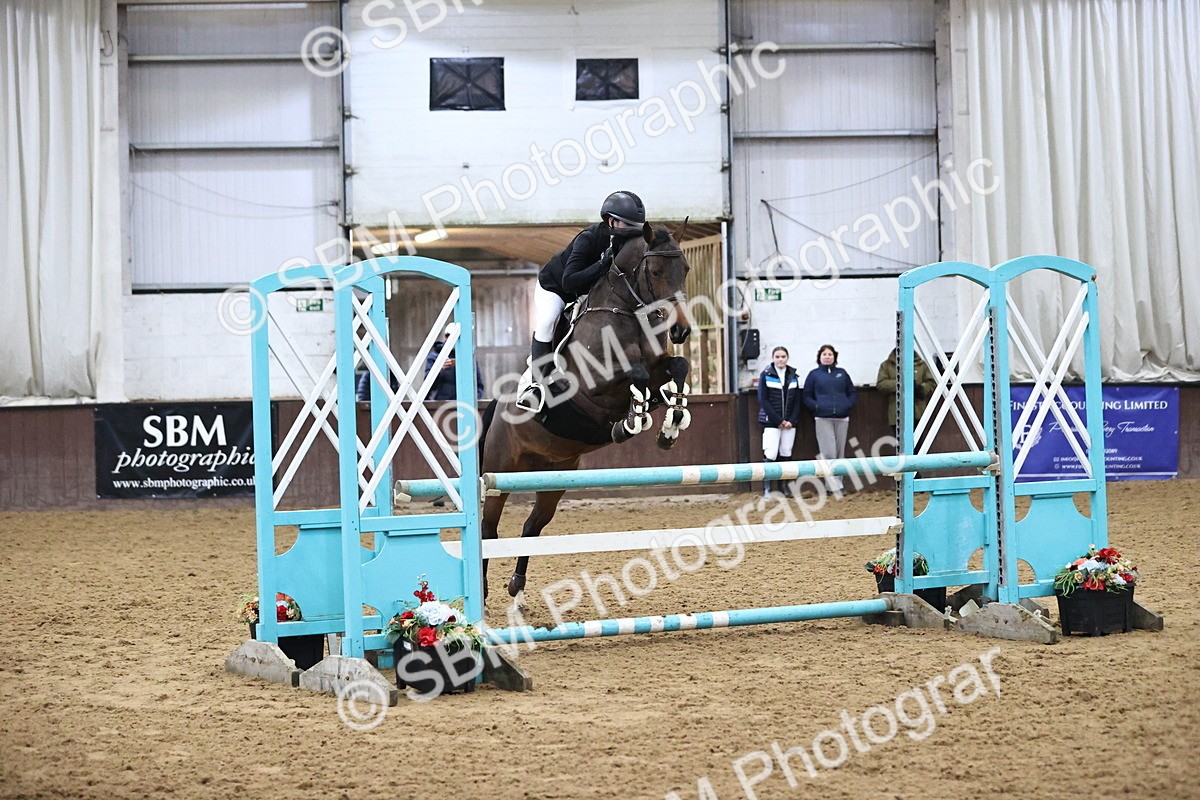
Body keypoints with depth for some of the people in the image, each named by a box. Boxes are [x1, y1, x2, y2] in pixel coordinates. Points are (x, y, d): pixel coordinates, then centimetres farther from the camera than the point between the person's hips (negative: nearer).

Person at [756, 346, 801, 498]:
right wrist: (778, 420, -11)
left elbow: (797, 401, 9)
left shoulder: (793, 376, 10)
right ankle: (766, 489, -6)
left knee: (785, 454, 5)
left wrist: (792, 420, -4)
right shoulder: (766, 375, -2)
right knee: (770, 455, -10)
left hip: (789, 422, 4)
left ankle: (784, 486, 13)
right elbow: (763, 400, -7)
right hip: (771, 422, -4)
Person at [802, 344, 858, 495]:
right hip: (823, 418, -3)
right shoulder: (814, 375, 7)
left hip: (842, 418, 3)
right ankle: (834, 487, -11)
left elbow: (853, 392, 15)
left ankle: (834, 484, 13)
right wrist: (816, 406, -9)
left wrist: (848, 405, -3)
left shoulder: (842, 373, 13)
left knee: (839, 453, 6)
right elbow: (807, 396, 6)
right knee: (828, 454, -11)